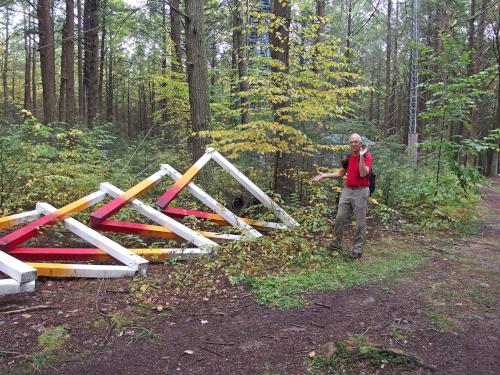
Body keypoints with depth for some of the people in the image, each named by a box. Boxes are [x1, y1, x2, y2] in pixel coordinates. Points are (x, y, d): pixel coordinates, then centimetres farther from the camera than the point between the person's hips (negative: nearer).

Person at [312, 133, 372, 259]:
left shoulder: (366, 156, -8)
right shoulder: (348, 157, 11)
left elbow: (363, 174, -23)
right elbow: (340, 173, 21)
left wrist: (361, 156, -26)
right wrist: (324, 175, 14)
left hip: (360, 191, -6)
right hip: (347, 190, 6)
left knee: (360, 221, 1)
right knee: (340, 218, 8)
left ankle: (358, 248, 11)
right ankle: (337, 242, 24)